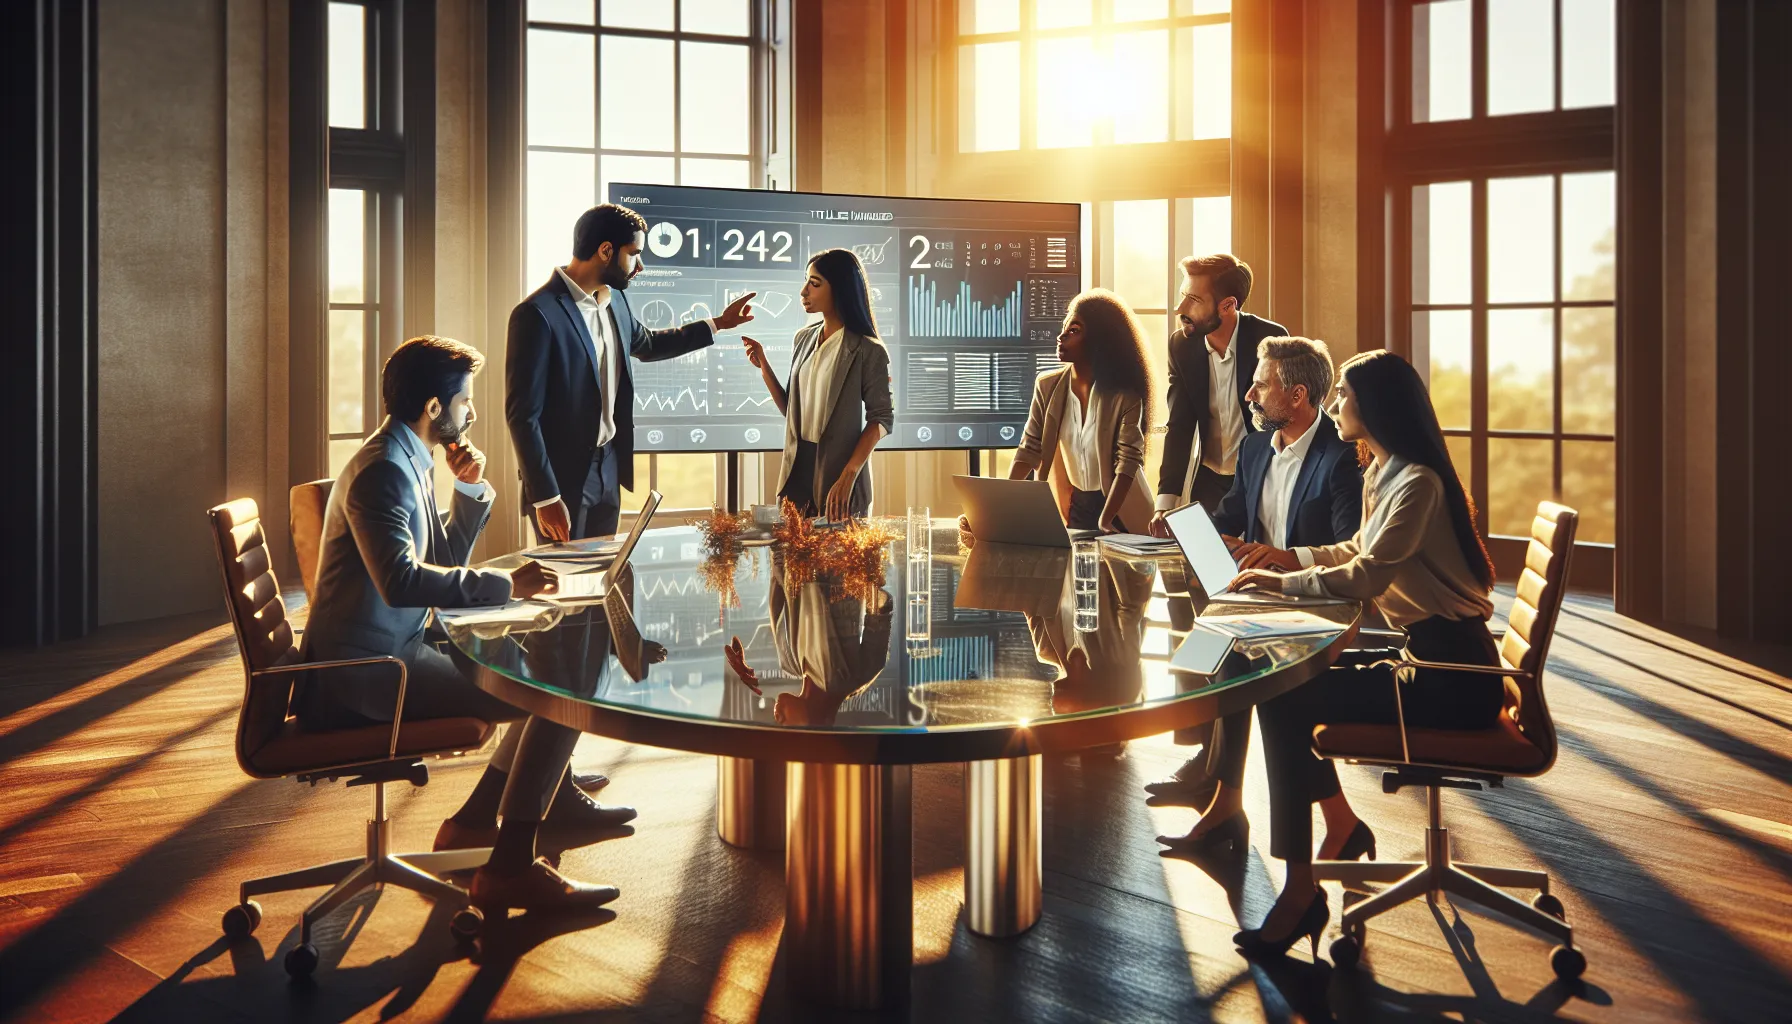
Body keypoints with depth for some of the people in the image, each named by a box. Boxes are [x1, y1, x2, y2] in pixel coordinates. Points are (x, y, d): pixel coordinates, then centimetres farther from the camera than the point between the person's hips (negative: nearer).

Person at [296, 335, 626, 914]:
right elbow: (401, 580, -31)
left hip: (393, 654, 11)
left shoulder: (409, 463, 16)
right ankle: (510, 867, -15)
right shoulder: (383, 470, -16)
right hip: (371, 670, -11)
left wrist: (471, 491, 9)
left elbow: (445, 561, 22)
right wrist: (505, 585, -27)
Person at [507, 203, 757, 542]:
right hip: (562, 476, -8)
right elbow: (522, 414, -19)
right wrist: (545, 498, -20)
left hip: (608, 468, 8)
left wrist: (718, 323, 27)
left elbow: (646, 344, 28)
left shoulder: (614, 300, 6)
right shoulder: (539, 314, -20)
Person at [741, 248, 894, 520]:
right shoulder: (804, 339, 8)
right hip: (797, 471, 5)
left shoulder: (868, 350, -10)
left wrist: (848, 477, -20)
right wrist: (763, 365, 0)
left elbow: (881, 419, -11)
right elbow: (791, 409, 13)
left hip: (837, 476, -5)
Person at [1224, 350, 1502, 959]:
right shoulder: (1381, 474, 14)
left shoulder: (1417, 482, -17)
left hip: (1451, 674, -10)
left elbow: (1366, 576, -24)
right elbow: (1360, 552, 25)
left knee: (1284, 705, -18)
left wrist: (1285, 582, -12)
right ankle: (1343, 828, 14)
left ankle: (1300, 893, -12)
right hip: (1417, 653, 10)